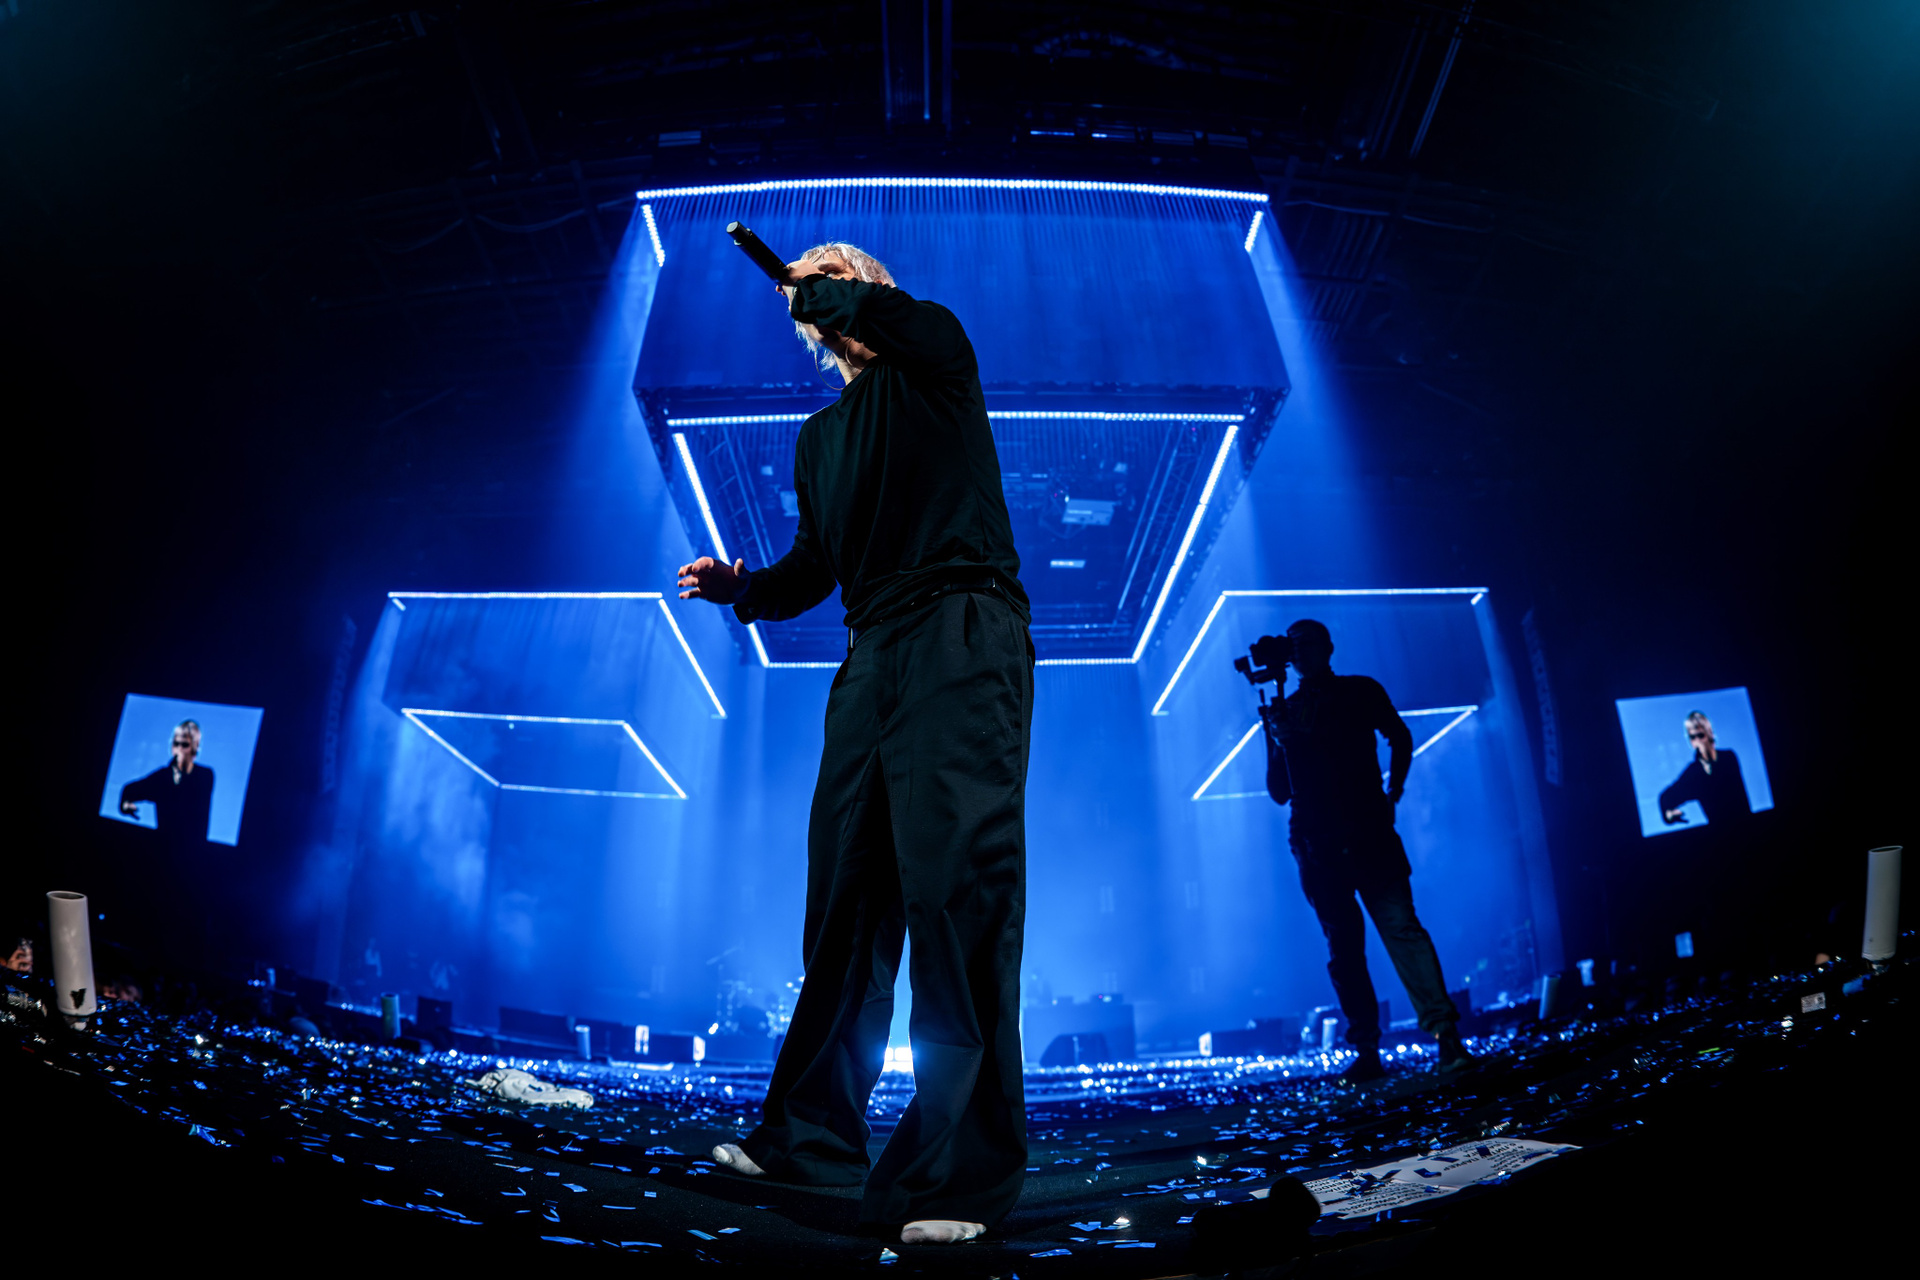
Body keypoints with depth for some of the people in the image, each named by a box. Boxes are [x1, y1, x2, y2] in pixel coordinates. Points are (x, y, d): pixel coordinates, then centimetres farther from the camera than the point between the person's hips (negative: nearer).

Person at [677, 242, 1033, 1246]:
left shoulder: (936, 362, 8)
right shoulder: (820, 437, 26)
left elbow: (884, 311, -16)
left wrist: (823, 286, 4)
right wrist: (741, 585, 9)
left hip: (963, 643, -7)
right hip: (873, 660, 7)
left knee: (956, 895, -15)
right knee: (846, 905, 8)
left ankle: (957, 1177, -12)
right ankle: (812, 1136, 19)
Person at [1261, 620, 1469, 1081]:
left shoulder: (1360, 692, 13)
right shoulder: (1283, 711, 16)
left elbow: (1400, 738, 15)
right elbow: (1279, 791, 13)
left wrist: (1392, 795, 5)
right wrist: (1278, 742, -3)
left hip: (1367, 830, -2)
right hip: (1315, 840, 2)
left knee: (1400, 925, -15)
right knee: (1343, 944, 3)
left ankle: (1445, 1032, -18)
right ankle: (1367, 1051, 7)